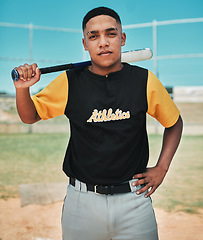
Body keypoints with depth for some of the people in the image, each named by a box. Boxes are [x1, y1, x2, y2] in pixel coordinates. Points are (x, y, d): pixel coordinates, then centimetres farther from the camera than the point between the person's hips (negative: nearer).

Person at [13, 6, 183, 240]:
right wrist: (22, 88, -11)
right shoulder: (69, 82, -3)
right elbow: (29, 116, 8)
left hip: (134, 199, 0)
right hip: (82, 200, 0)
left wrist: (161, 168, 4)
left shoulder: (145, 81, -3)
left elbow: (174, 122, 11)